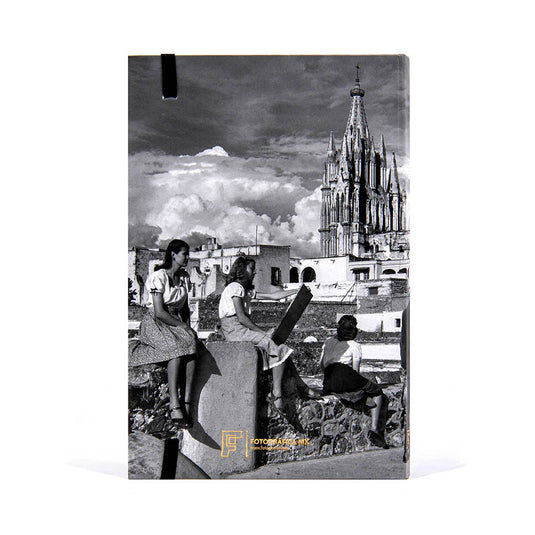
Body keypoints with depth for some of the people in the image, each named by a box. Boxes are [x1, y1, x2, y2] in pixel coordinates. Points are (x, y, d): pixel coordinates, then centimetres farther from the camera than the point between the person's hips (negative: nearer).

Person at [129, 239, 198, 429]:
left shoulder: (185, 277, 14)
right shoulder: (159, 277, -8)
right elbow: (159, 312, -15)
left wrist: (188, 327, 1)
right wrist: (183, 327, -17)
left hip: (177, 322, 5)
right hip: (156, 323, -5)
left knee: (191, 343, -28)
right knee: (177, 348, -34)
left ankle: (186, 402, -32)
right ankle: (175, 406, -37)